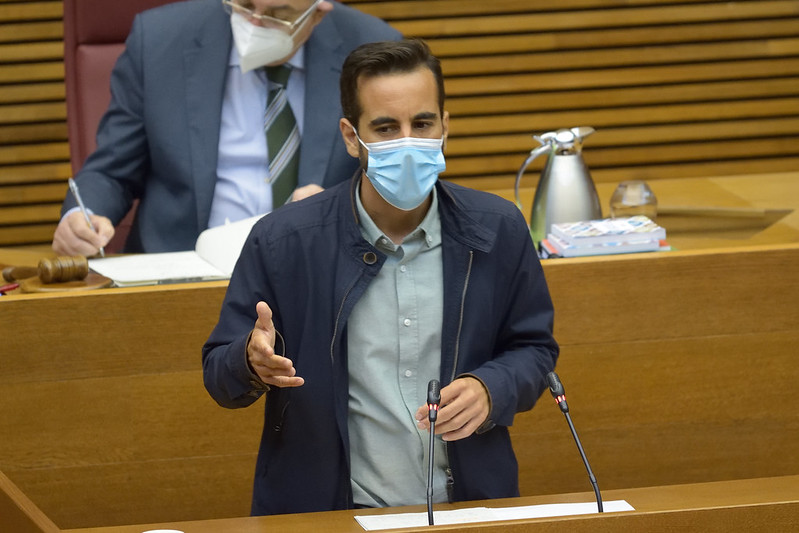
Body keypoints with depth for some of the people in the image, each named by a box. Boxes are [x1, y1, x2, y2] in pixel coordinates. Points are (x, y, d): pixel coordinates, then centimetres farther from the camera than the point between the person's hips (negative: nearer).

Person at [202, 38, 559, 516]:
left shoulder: (498, 230, 3)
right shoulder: (281, 242, -4)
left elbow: (534, 348, 14)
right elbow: (220, 376, 4)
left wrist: (490, 391, -7)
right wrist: (253, 362, -20)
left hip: (468, 508, -2)